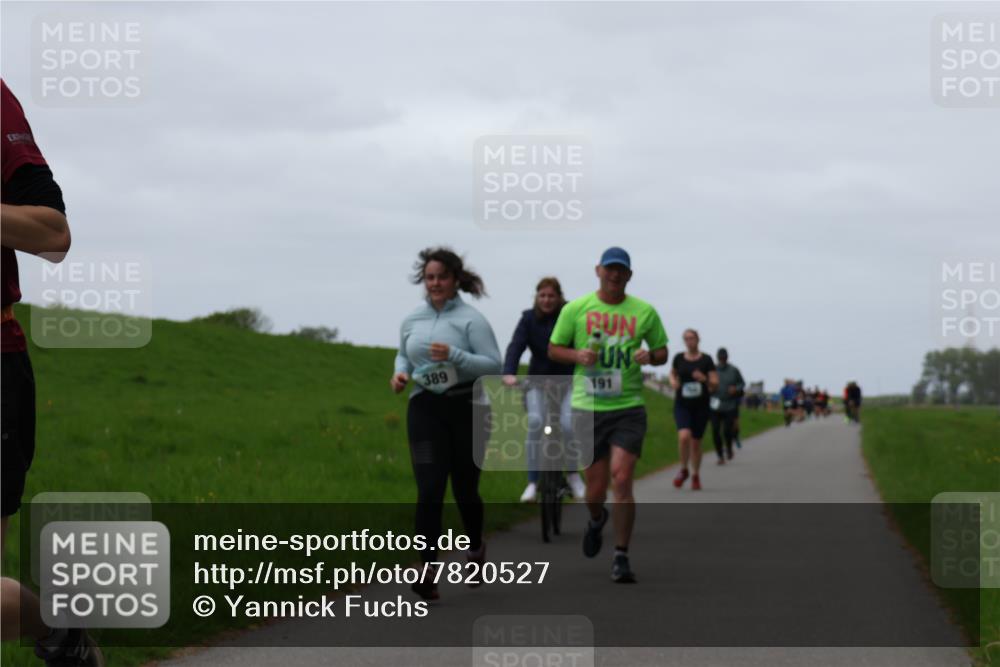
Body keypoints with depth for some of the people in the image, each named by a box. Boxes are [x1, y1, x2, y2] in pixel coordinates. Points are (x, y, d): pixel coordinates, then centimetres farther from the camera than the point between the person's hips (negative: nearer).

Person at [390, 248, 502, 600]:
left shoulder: (470, 319, -7)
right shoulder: (412, 320, 8)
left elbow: (493, 365, -12)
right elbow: (403, 354, 25)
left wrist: (455, 356, -24)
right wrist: (400, 373, 3)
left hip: (465, 408, -2)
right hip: (425, 409, 3)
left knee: (464, 489, 9)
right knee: (429, 489, -10)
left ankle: (475, 548, 38)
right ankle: (428, 570, -14)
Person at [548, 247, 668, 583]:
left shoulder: (644, 312, 5)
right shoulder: (576, 309, 3)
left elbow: (662, 351, 14)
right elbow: (553, 349, 9)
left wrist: (650, 356, -9)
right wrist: (578, 355, -12)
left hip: (628, 407, -1)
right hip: (588, 407, 1)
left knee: (621, 479, -15)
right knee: (595, 489, 6)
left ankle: (621, 558, -5)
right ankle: (596, 519, 44)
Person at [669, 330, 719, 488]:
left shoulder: (706, 360, -2)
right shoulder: (679, 358, 3)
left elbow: (715, 385, -4)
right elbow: (673, 373, 23)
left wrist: (704, 379, -23)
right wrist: (673, 381, 1)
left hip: (701, 406, 0)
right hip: (682, 405, 0)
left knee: (696, 442, 6)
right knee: (684, 436, -22)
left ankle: (695, 476, 27)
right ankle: (684, 470, 0)